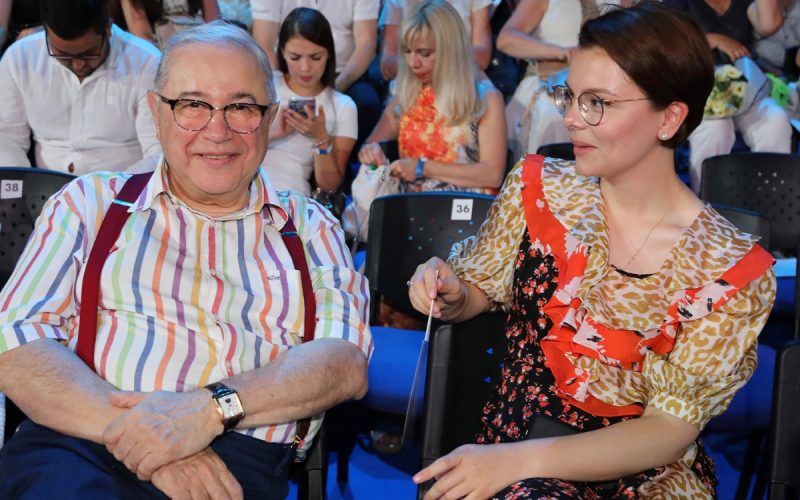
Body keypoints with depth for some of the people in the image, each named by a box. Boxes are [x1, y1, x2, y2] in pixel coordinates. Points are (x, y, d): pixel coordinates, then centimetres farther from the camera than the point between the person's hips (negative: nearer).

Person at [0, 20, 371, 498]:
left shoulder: (309, 227, 18)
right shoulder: (90, 203, 16)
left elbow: (347, 363, 4)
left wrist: (211, 409, -14)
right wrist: (128, 426, -15)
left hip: (241, 458, 0)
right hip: (77, 441, 0)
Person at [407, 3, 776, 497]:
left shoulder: (732, 272, -12)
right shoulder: (538, 188, -4)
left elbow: (669, 431, -13)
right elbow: (478, 289, 12)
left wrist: (516, 460, -23)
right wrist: (450, 295, -12)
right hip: (514, 434, 2)